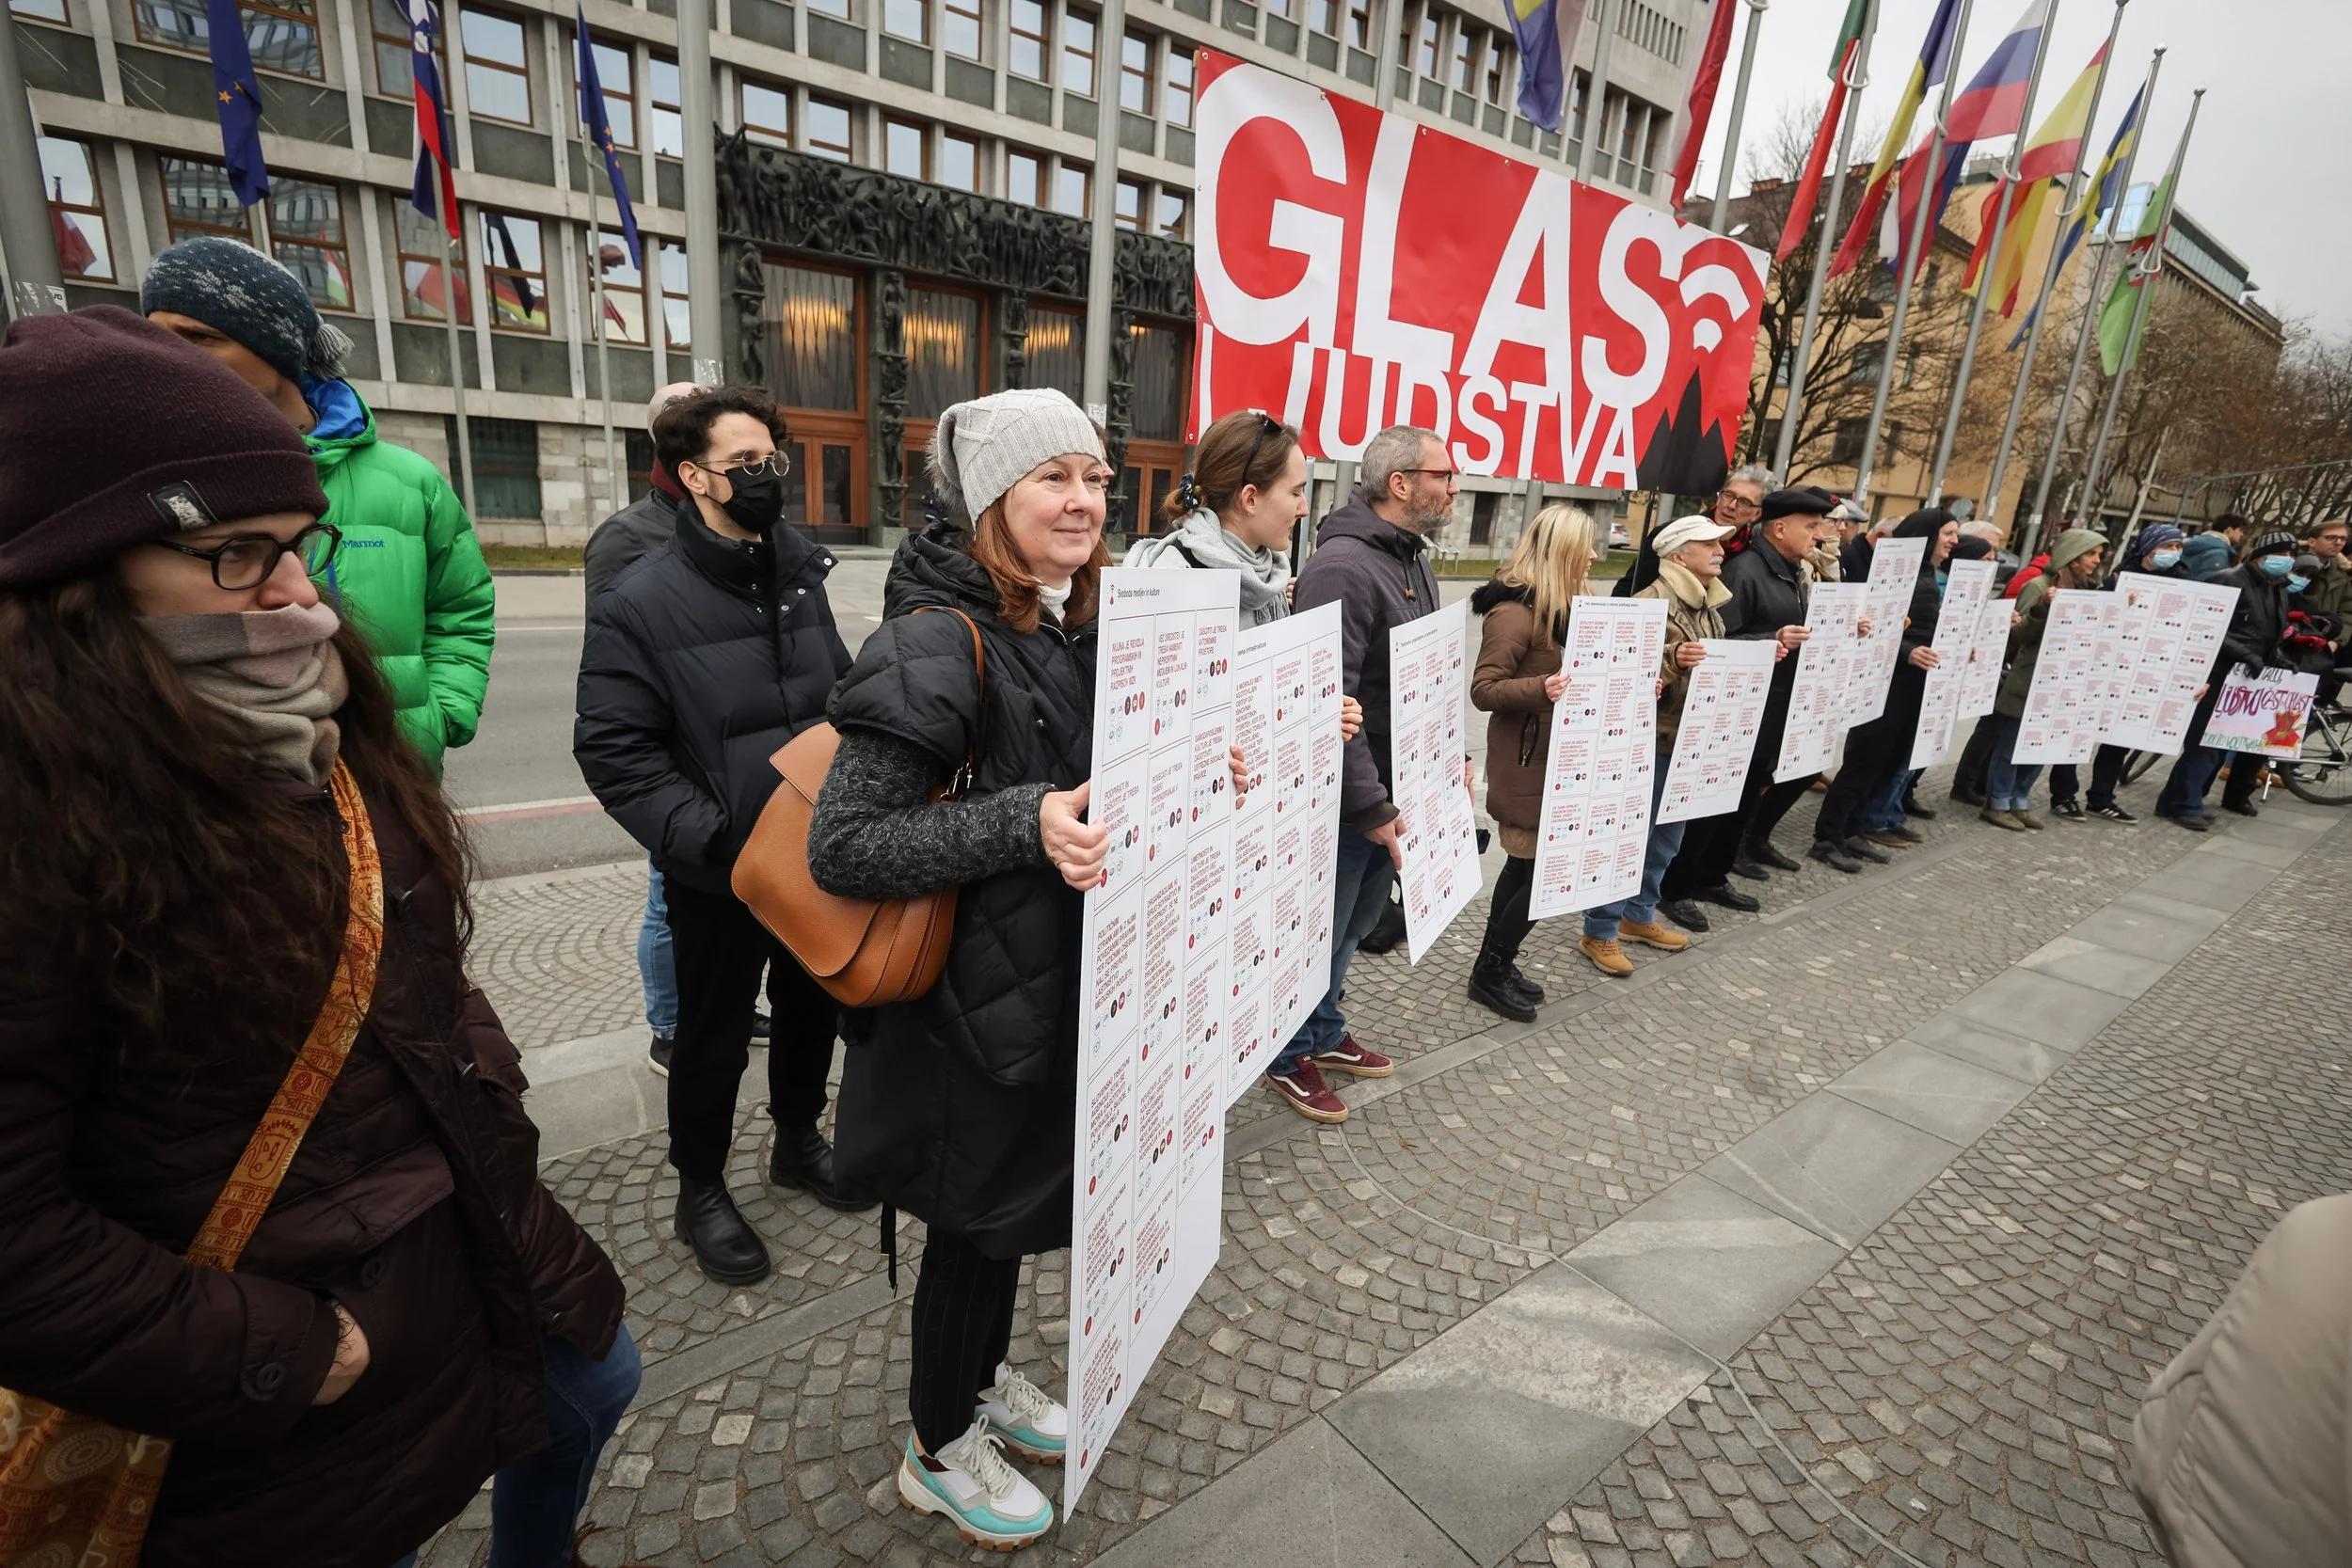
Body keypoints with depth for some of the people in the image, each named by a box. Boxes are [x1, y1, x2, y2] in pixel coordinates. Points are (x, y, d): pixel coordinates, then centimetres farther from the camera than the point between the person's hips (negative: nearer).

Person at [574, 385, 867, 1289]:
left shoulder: (801, 580, 4)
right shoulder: (641, 604, -12)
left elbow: (842, 697, 13)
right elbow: (614, 750, -14)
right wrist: (708, 838, -22)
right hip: (718, 876, -5)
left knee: (813, 1009, 20)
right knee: (715, 1037, 13)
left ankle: (799, 1141, 44)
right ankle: (700, 1191, 35)